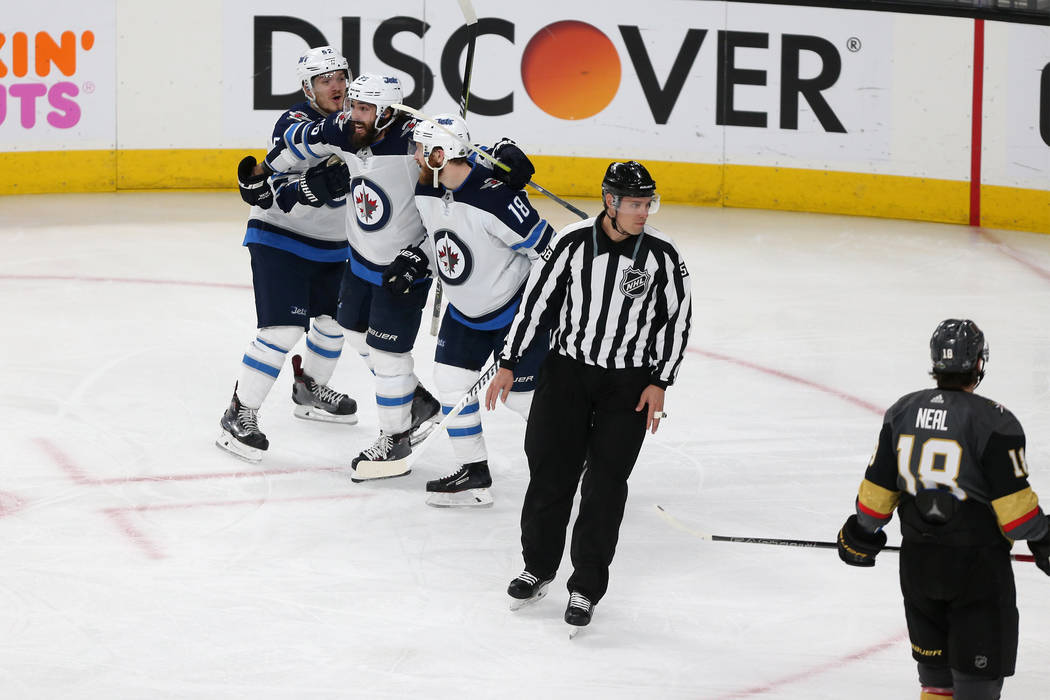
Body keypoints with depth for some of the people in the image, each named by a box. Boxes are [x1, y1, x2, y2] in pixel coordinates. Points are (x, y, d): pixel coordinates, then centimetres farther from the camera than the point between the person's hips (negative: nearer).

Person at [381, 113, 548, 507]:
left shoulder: (495, 200, -32)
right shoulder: (426, 194, -6)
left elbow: (547, 248, -27)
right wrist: (414, 261, -1)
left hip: (517, 305, -8)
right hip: (465, 307, 8)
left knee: (522, 394, -5)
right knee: (450, 380, 5)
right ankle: (474, 474, 16)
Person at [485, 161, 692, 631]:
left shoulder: (662, 255, -9)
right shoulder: (573, 242, -9)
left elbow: (676, 319, -1)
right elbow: (536, 299, -1)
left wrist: (660, 383, -5)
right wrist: (508, 365, 0)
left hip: (629, 384, -1)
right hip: (567, 369, 1)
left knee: (605, 483, -2)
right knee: (550, 473, 3)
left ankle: (586, 588, 7)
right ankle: (538, 569, 23)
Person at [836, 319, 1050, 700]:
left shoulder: (903, 411, 1)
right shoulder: (992, 421, -16)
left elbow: (879, 485, 6)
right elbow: (1013, 501, -15)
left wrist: (863, 532, 22)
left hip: (918, 558, 5)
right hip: (977, 564, -5)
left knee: (935, 668, 18)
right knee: (979, 668, 1)